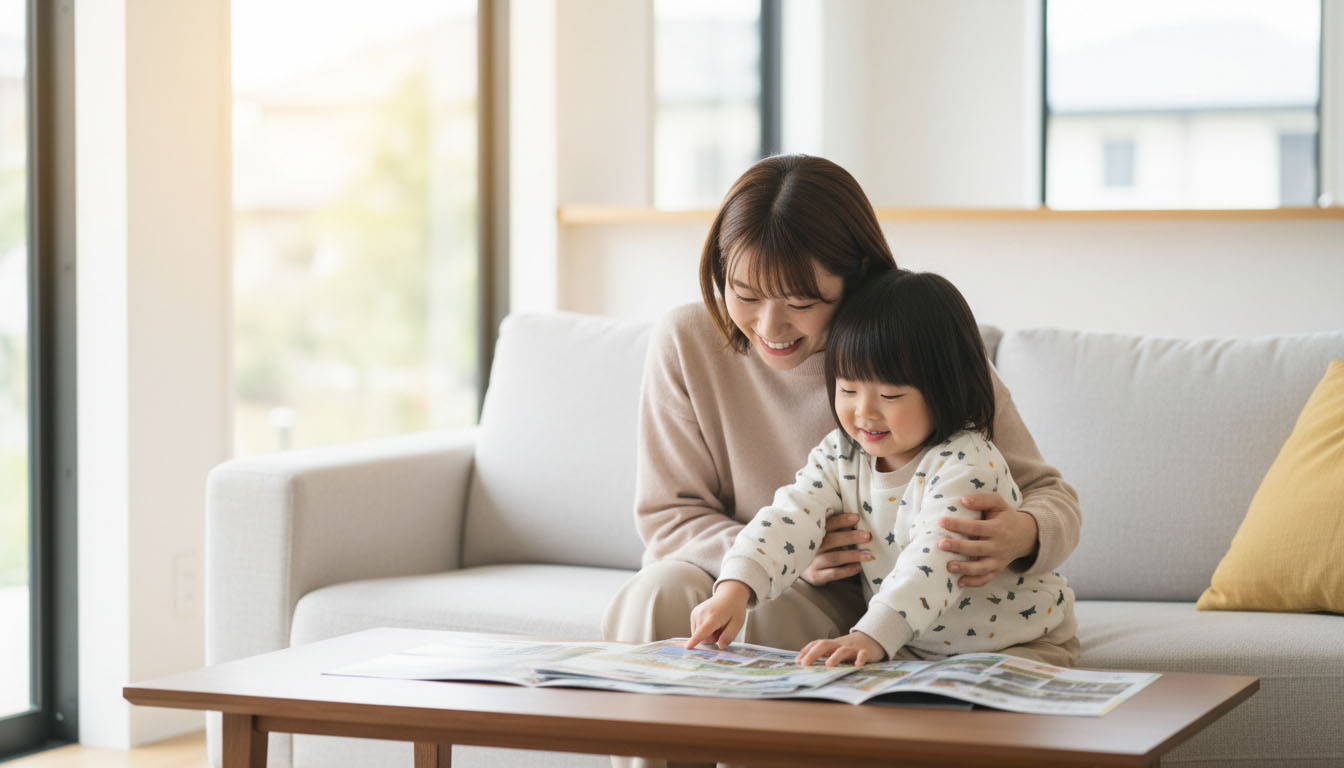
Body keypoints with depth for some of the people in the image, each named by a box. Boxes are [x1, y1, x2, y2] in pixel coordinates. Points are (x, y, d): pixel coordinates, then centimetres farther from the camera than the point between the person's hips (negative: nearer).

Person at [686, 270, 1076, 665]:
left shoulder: (965, 463, -20)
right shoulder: (841, 455, 0)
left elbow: (935, 557, -33)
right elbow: (794, 515, -12)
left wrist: (872, 636, -47)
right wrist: (734, 588, -30)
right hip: (908, 652, 5)